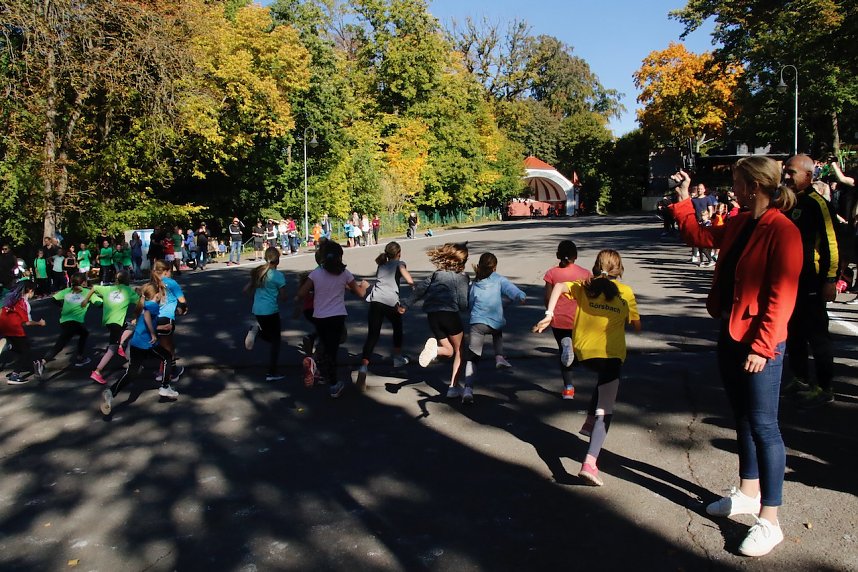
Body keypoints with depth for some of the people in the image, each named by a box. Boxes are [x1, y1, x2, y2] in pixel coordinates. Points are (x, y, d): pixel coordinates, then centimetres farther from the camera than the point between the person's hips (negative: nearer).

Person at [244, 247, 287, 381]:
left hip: (257, 310, 7)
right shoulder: (278, 275, -13)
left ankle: (256, 329, -6)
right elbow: (282, 296, -10)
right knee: (275, 341, 5)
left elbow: (247, 290, 11)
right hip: (271, 311, -6)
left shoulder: (258, 272, 6)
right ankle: (272, 373, 4)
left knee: (271, 337, 24)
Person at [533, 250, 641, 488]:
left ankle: (590, 423, 35)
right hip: (610, 352, -4)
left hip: (583, 351, 4)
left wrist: (549, 314, -11)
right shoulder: (626, 292, 6)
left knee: (604, 379, 37)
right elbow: (637, 326, 12)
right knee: (605, 410, -6)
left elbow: (559, 286, -8)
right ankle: (590, 463, -21)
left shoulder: (584, 286, 9)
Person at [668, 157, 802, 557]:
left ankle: (769, 521, 8)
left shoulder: (782, 231, -16)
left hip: (760, 344, -9)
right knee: (742, 419, 19)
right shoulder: (739, 224, 9)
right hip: (730, 336, 9)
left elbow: (782, 297, -20)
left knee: (763, 426, -3)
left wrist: (762, 347, -21)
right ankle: (748, 493, 35)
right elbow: (700, 236, 28)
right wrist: (683, 200, 25)